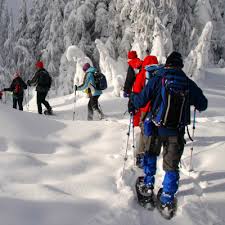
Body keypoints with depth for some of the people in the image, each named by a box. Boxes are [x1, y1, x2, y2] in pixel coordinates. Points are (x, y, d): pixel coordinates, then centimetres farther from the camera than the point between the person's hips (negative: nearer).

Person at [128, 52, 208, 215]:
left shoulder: (157, 80, -7)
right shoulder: (189, 83, -3)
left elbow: (141, 99, -8)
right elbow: (203, 105, 6)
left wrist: (132, 105, 14)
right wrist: (190, 101, 27)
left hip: (157, 128, 0)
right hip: (177, 132, 0)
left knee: (151, 154, 26)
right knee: (172, 165, 10)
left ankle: (148, 186, 34)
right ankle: (167, 201, 13)